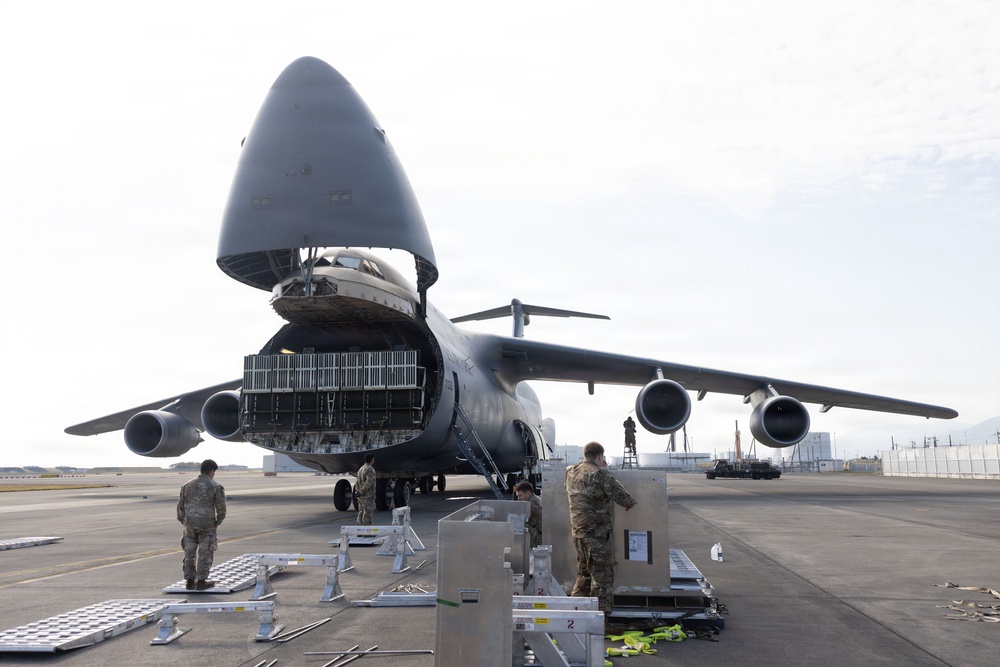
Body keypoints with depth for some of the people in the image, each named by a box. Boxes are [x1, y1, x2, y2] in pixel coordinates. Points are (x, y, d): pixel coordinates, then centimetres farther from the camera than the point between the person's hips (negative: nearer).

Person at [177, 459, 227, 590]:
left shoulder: (188, 485, 9)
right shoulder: (216, 486, -4)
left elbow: (180, 505, 10)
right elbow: (221, 507, -7)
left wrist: (183, 521, 18)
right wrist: (218, 521, 9)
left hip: (190, 524, 4)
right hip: (207, 525, -4)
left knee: (190, 552, 12)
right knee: (205, 553, 4)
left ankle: (190, 581, 17)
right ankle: (201, 581, 7)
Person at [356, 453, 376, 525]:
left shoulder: (361, 469, 15)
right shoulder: (370, 469, -13)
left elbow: (358, 483, 14)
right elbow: (368, 482, -24)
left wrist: (359, 492, 10)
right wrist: (362, 492, -15)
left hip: (360, 497, 9)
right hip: (368, 497, -9)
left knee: (361, 514, 11)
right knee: (367, 515, -7)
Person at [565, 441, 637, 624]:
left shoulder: (571, 473, 7)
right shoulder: (600, 475, -15)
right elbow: (622, 496, -15)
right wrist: (631, 502, 5)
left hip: (578, 531, 8)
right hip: (598, 533, -8)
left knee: (583, 573, 20)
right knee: (602, 575, 1)